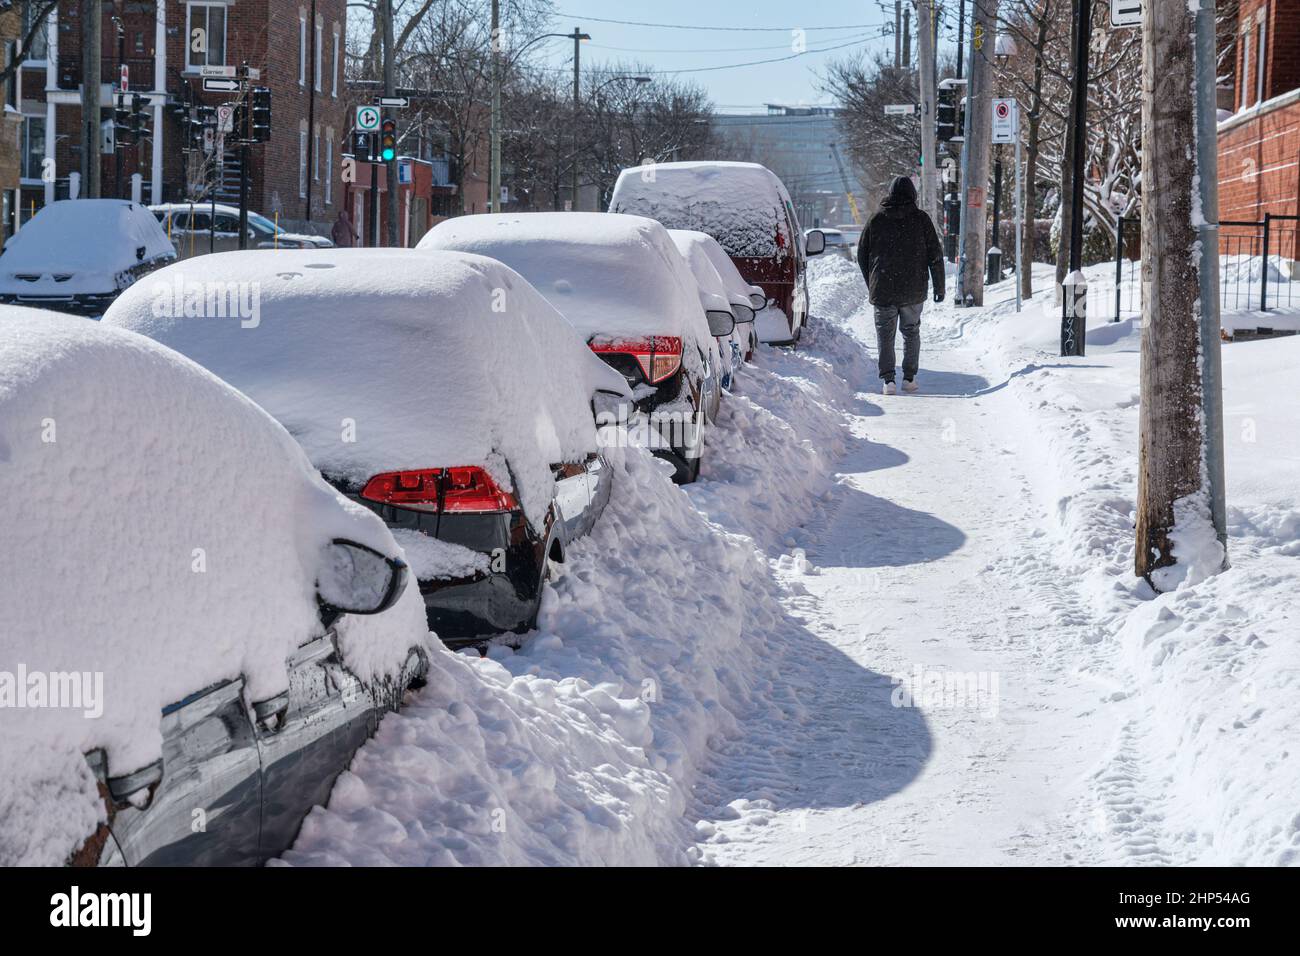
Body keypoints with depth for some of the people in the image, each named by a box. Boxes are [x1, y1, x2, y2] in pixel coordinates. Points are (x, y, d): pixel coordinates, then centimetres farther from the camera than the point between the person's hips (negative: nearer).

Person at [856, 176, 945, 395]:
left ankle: (888, 379, -8)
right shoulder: (921, 219, -2)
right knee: (911, 331, 15)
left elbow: (862, 254, 7)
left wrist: (871, 285, 19)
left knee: (885, 334, 5)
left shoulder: (877, 220, 1)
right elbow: (935, 255, -2)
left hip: (883, 289, 0)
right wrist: (939, 286, 6)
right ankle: (909, 377, 11)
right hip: (914, 291, 0)